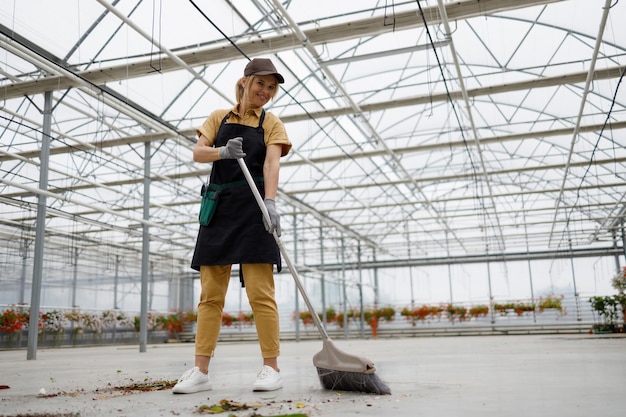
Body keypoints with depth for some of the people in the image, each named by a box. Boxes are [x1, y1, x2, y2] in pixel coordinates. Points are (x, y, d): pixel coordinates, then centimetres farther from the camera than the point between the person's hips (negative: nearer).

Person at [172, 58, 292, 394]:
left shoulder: (271, 123, 8)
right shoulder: (219, 117, 16)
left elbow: (272, 163, -9)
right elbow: (197, 153, 2)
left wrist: (270, 202, -26)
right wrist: (223, 152, -20)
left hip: (253, 208, -3)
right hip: (219, 207, 3)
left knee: (259, 291, -7)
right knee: (210, 293, 2)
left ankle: (271, 369, 0)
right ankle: (200, 372, 5)